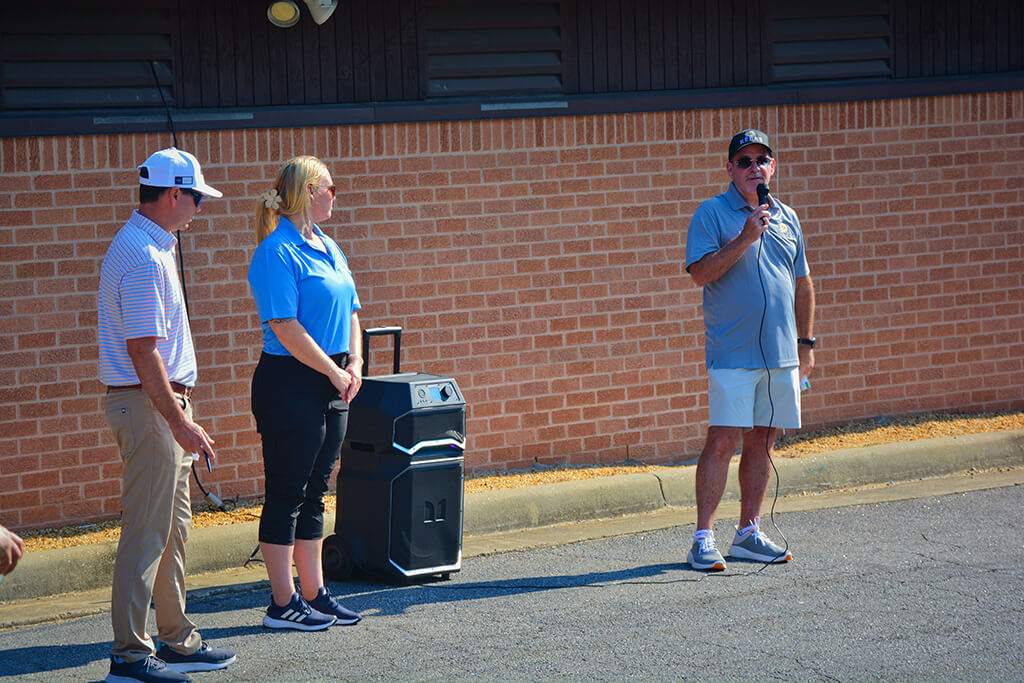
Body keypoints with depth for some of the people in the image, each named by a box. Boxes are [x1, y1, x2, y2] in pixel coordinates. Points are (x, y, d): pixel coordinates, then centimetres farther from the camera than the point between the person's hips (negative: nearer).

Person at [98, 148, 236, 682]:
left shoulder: (148, 246, 14)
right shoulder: (143, 257, -19)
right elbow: (143, 352, -23)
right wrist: (180, 423, -23)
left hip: (163, 401, 11)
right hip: (147, 403, -11)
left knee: (173, 527, 16)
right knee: (146, 532, -7)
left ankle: (176, 640, 24)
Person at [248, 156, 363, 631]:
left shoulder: (327, 248, 15)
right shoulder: (277, 253, -13)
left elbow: (349, 312, 19)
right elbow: (286, 328, -18)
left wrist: (355, 365, 3)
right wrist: (335, 373, -14)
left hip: (331, 384, 9)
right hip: (290, 384, -9)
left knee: (313, 494, 13)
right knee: (286, 493, -3)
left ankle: (313, 594, 19)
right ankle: (283, 604, 1)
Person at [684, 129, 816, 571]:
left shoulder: (786, 218, 16)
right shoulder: (712, 214, -1)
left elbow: (802, 284, 21)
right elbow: (701, 272, -13)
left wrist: (806, 343, 17)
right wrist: (745, 238, -19)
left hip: (782, 354, 5)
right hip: (732, 352, -5)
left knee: (763, 440, 7)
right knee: (723, 440, -10)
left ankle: (748, 533, 15)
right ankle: (703, 538, -7)